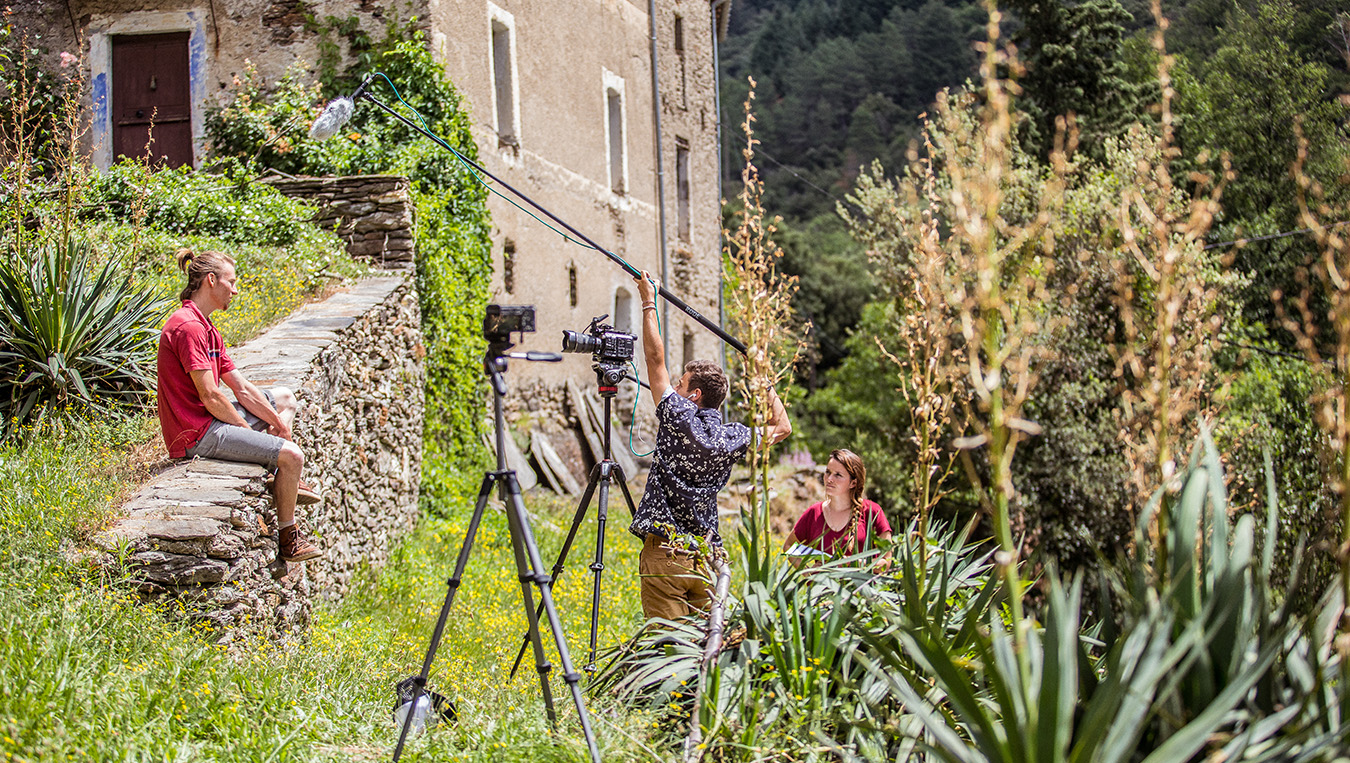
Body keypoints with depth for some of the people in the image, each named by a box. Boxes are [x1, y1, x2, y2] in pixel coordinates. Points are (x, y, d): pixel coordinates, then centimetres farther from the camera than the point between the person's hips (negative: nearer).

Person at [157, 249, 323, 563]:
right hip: (196, 435, -11)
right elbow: (210, 397, -22)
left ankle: (281, 480, 16)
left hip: (210, 418, 11)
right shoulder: (188, 327, -20)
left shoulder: (206, 329, 13)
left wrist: (279, 425, 6)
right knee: (291, 456, -17)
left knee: (285, 398, 23)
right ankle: (288, 540, -1)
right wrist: (247, 430, -9)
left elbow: (242, 389, 12)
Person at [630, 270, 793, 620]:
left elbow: (655, 359, 0)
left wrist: (648, 303, 8)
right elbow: (782, 427, 23)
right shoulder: (733, 438, 6)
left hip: (665, 552, -5)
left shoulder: (678, 418, -7)